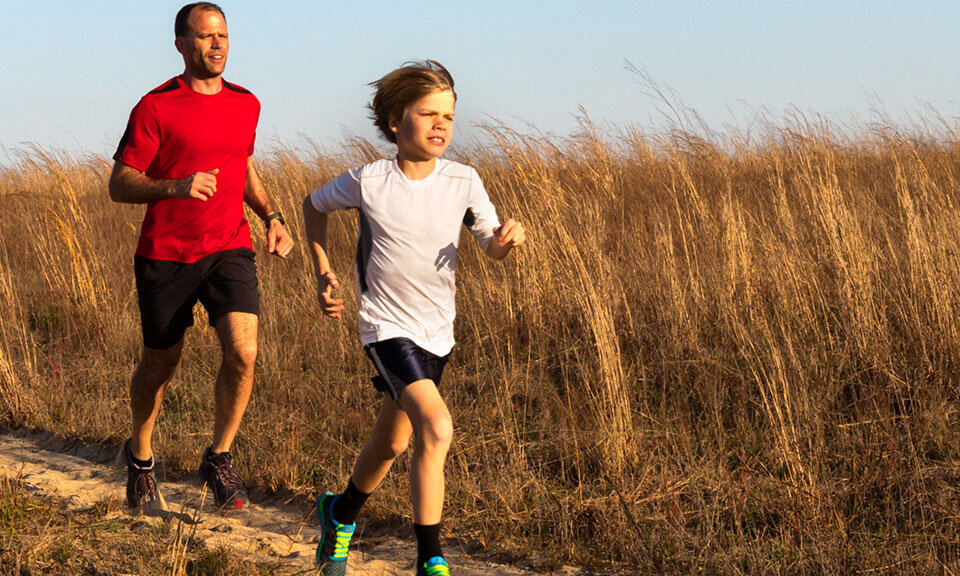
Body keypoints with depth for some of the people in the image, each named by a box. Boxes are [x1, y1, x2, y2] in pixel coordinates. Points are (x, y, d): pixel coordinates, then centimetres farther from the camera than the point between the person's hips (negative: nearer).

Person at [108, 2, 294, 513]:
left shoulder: (246, 104, 9)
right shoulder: (156, 107, -7)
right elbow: (119, 185, -8)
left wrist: (271, 217, 11)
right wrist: (175, 186, -26)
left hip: (229, 250, 3)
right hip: (166, 256, -3)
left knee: (243, 353, -18)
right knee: (160, 367, 11)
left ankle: (218, 458, 3)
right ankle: (140, 457, 39)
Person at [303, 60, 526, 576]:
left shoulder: (462, 181, -6)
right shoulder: (369, 182, -12)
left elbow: (491, 246, 1)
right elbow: (314, 205, 7)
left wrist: (508, 238, -23)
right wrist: (322, 273, 0)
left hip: (436, 331, 5)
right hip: (387, 327, -4)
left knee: (392, 443, 19)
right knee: (436, 428, -24)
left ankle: (340, 513, 47)